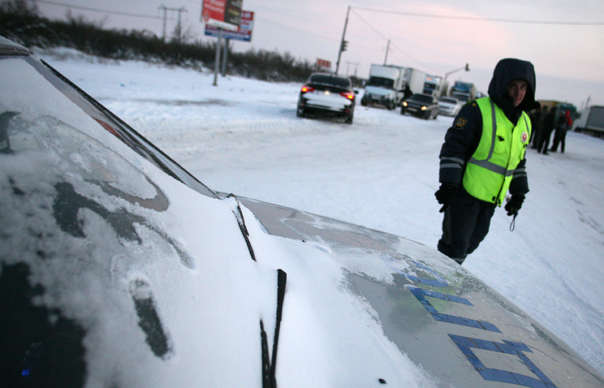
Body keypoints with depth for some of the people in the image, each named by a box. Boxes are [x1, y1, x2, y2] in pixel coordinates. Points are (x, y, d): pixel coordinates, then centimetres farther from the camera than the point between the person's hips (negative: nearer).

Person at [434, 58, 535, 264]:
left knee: (471, 243, 15)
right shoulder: (477, 110, -13)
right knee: (455, 246, -4)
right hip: (465, 193, -7)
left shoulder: (524, 121, 12)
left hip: (491, 199, 7)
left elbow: (518, 160, 21)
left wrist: (518, 192, 21)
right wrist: (449, 184, -20)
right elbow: (453, 146, -16)